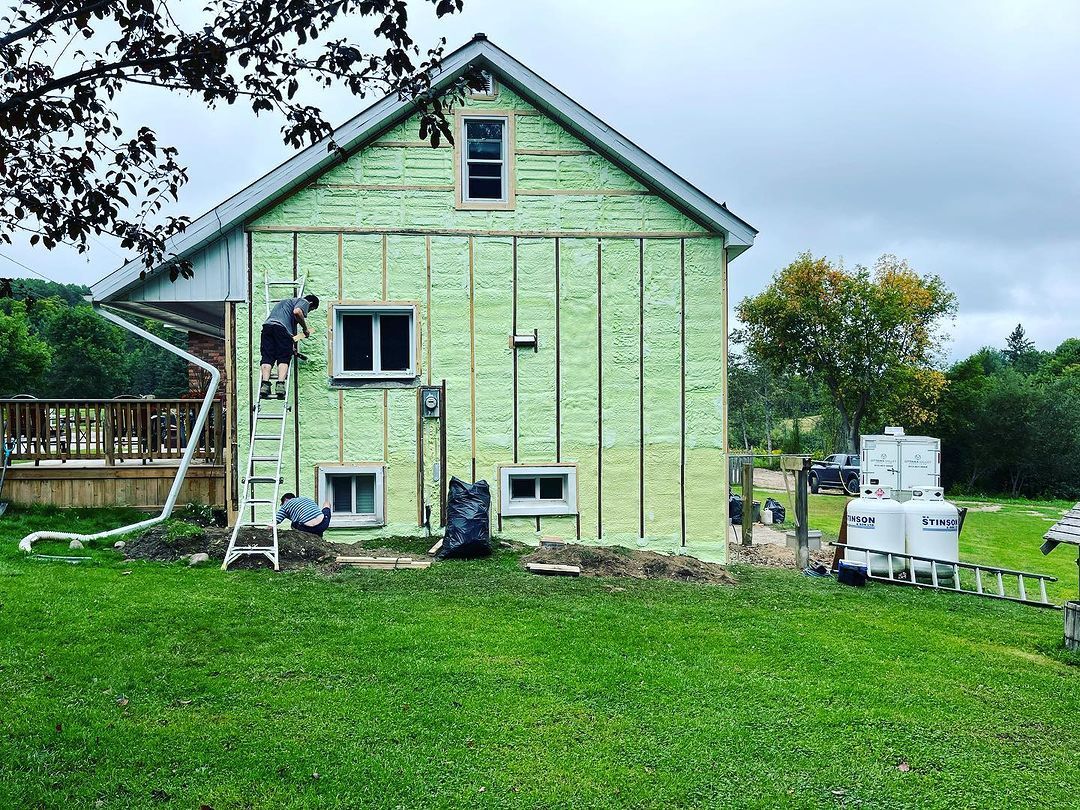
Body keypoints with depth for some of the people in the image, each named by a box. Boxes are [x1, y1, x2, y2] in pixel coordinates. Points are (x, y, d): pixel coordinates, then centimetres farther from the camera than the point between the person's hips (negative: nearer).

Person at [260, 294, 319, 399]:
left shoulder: (287, 301, 41)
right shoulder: (304, 302, 16)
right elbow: (297, 312, -9)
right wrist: (305, 328, 5)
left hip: (267, 325, 6)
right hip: (281, 328, -6)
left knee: (267, 358, -1)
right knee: (283, 359, -3)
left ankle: (265, 384, -17)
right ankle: (280, 384, -19)